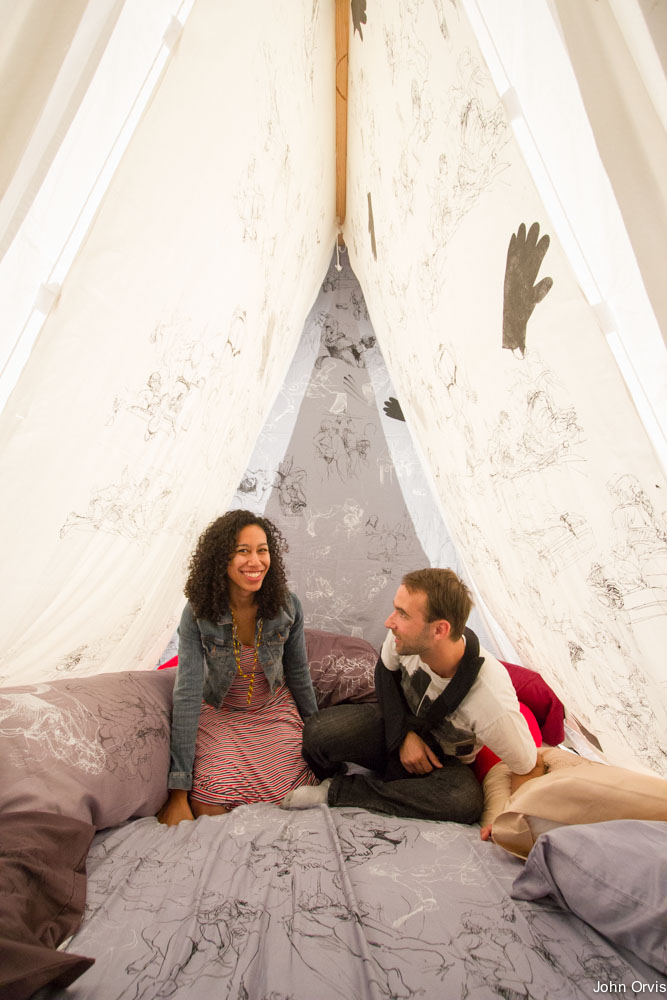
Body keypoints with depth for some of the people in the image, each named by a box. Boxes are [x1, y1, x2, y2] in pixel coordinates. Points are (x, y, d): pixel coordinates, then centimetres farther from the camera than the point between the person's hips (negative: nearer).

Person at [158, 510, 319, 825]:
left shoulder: (287, 606, -18)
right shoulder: (198, 613, -23)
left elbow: (298, 673, -3)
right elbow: (187, 695, -22)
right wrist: (178, 793, -22)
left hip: (275, 711, 2)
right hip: (220, 714, -1)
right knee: (209, 807, -19)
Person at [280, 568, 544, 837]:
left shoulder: (492, 703, -35)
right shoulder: (407, 637, -26)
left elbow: (530, 768, -15)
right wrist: (404, 734, -11)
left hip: (444, 762, -1)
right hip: (396, 728, 1)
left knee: (466, 800, -35)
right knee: (318, 732, -26)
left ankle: (335, 790, -19)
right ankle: (325, 778, 9)